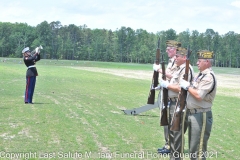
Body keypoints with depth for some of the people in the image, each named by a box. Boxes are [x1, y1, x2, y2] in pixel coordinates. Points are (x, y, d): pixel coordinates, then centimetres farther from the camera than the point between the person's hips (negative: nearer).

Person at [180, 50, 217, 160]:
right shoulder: (201, 75, 15)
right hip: (193, 113, 10)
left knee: (198, 148, -5)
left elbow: (199, 95, -25)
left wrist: (187, 86, -14)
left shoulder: (209, 77, -17)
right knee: (192, 146, 20)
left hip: (201, 115, -10)